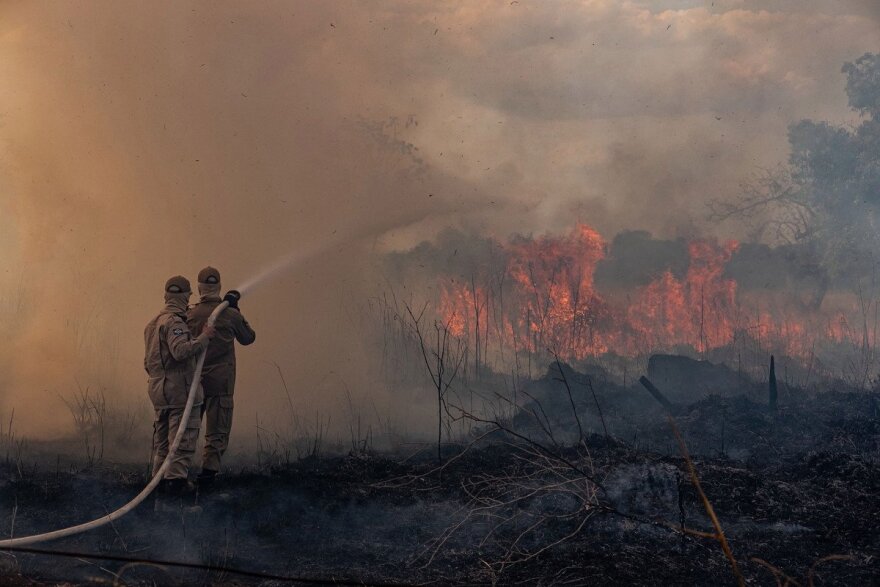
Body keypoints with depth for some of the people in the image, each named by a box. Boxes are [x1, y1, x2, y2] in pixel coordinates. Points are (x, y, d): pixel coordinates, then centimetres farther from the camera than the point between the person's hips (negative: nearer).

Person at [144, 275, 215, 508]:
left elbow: (148, 362, 21)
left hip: (158, 389, 9)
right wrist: (203, 337, -19)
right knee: (182, 437, -6)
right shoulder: (174, 322, -14)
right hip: (180, 387, -9)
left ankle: (161, 479, 19)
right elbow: (181, 351, -29)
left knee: (162, 438, 14)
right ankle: (176, 481, -10)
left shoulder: (153, 323, 17)